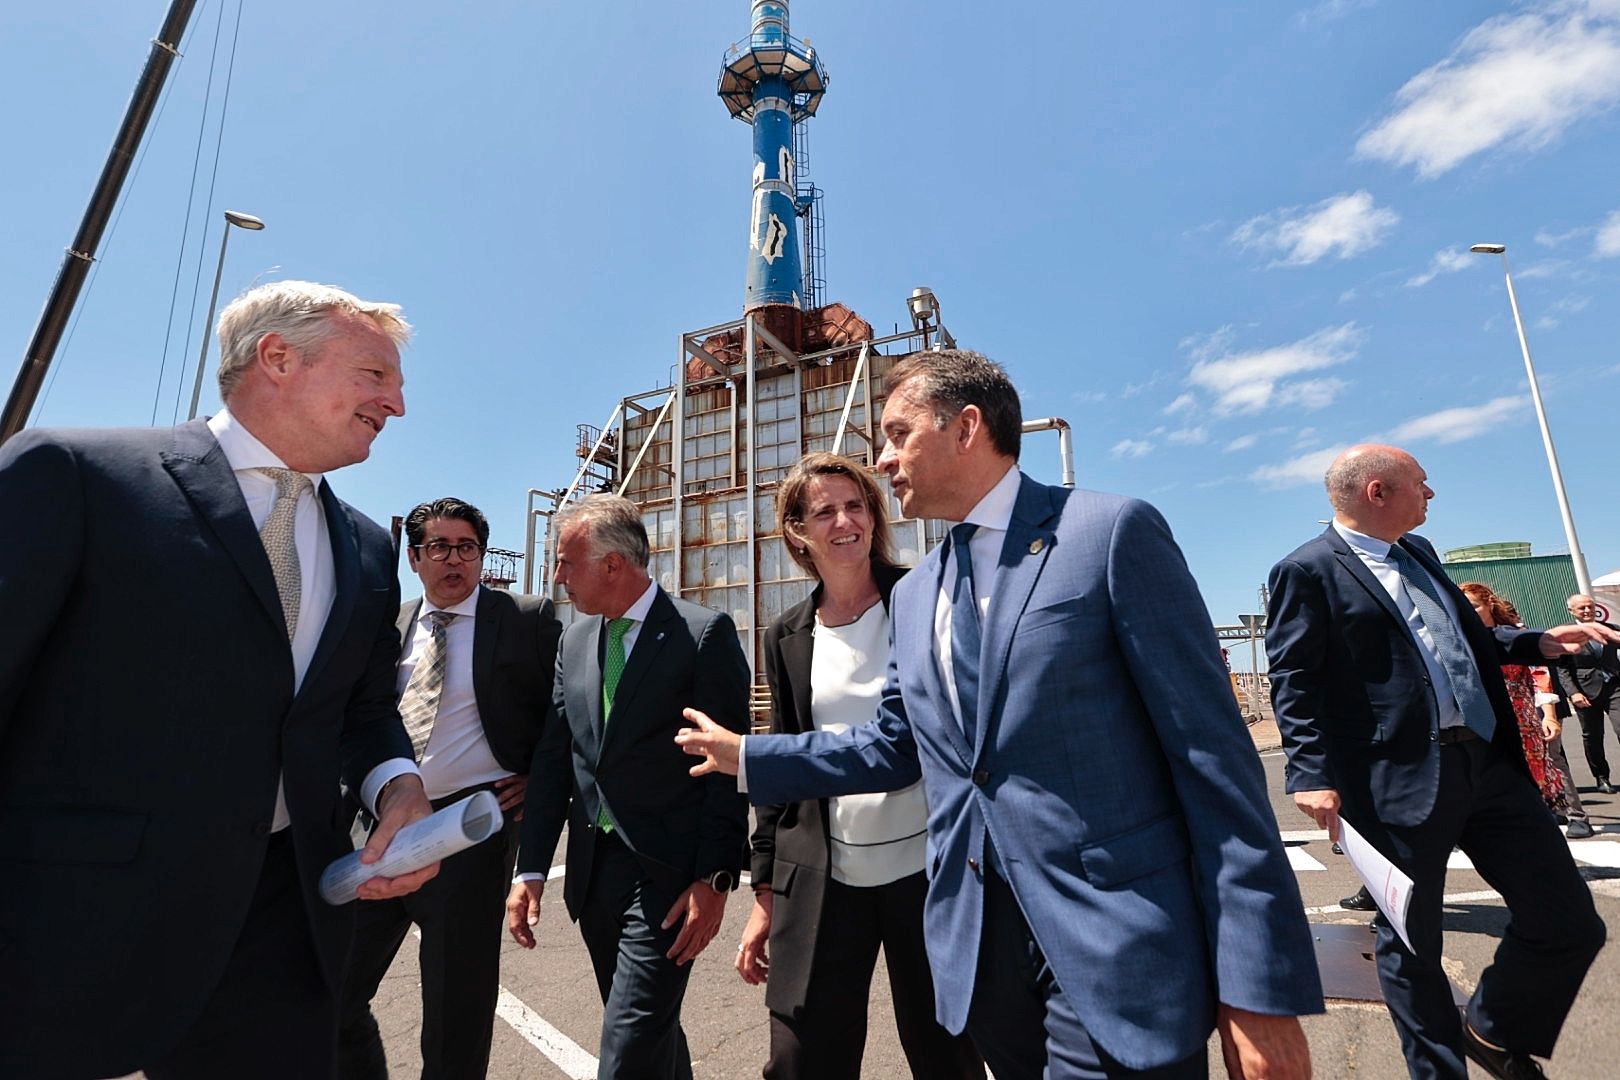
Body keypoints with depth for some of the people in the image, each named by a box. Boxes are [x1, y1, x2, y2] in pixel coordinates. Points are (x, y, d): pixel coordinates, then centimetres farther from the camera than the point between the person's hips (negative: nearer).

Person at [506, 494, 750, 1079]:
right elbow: (553, 757, 8)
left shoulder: (704, 633, -12)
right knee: (652, 1028, 21)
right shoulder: (574, 641, 7)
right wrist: (531, 868, 4)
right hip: (593, 868, 7)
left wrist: (715, 878, -14)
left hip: (668, 874, -6)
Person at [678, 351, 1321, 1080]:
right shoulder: (911, 597, 10)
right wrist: (747, 756, 17)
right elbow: (895, 746, 18)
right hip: (977, 945, 6)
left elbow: (1209, 753, -12)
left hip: (1115, 946, -5)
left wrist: (1262, 985, -13)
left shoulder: (1112, 531, -9)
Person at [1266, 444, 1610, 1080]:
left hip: (1488, 764, 8)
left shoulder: (1418, 551, 16)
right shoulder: (1307, 571, -10)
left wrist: (1536, 644, 15)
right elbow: (1294, 683, -14)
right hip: (1399, 782, -7)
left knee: (1570, 924, 12)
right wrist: (1312, 774, -21)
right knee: (1411, 945, 7)